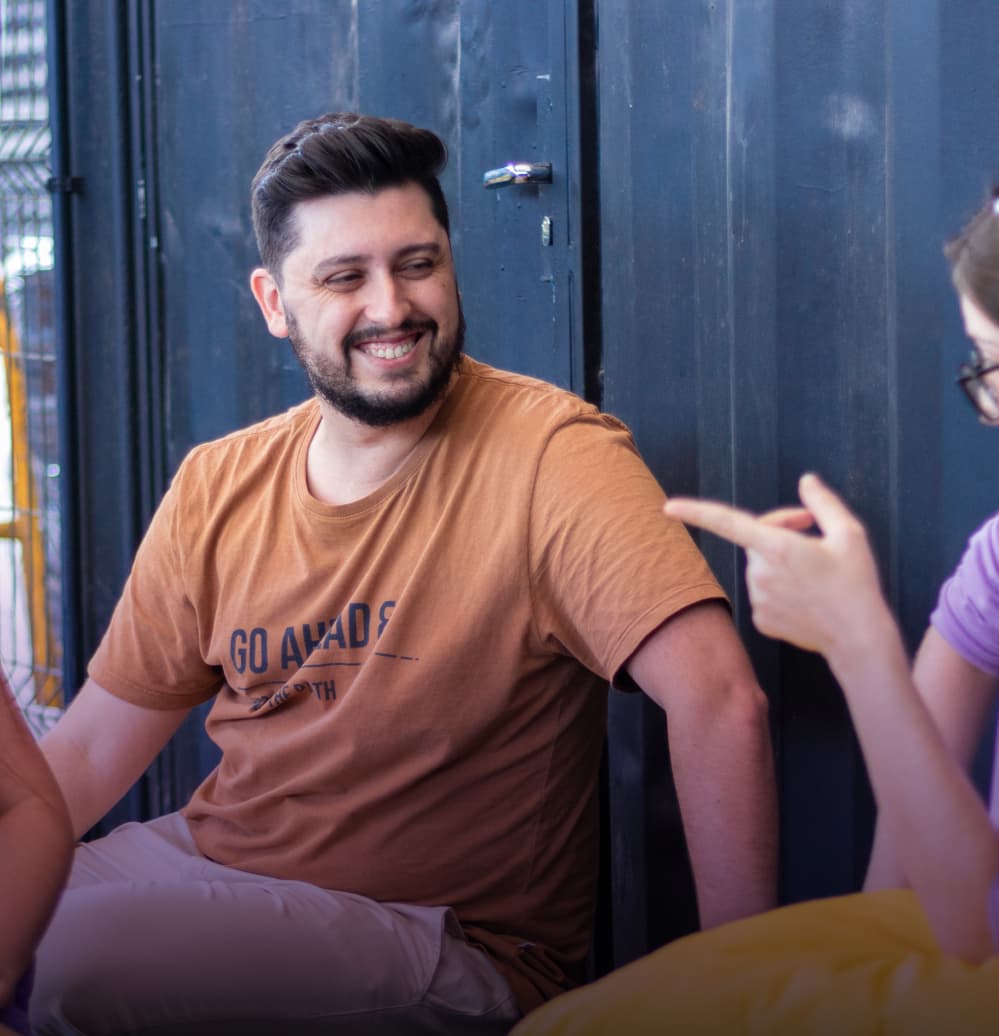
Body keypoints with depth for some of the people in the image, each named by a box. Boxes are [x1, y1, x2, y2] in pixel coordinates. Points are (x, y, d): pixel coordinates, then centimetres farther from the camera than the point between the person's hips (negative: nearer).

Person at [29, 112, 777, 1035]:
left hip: (447, 936, -5)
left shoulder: (549, 452, -15)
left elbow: (719, 700, -24)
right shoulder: (218, 488, 4)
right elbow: (91, 750, 9)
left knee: (66, 955, -25)